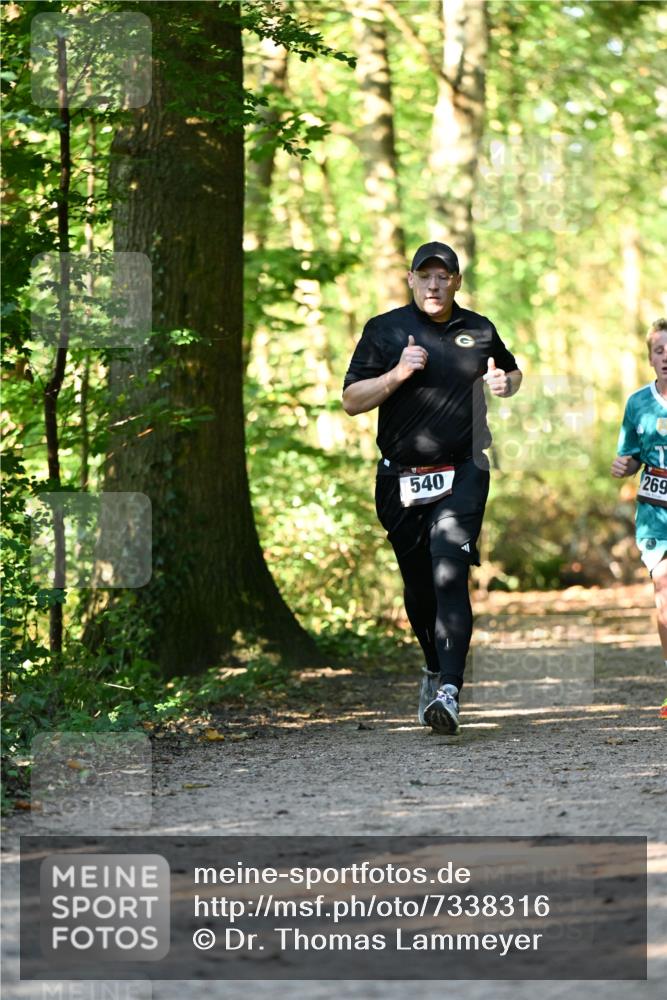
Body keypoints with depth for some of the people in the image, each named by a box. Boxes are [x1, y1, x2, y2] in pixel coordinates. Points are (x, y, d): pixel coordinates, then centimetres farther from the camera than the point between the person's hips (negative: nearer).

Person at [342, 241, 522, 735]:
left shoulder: (479, 331, 10)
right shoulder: (384, 329, 5)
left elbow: (513, 371, 29)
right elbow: (351, 400, 1)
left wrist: (505, 384, 5)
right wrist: (399, 373, -13)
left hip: (462, 475, -1)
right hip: (401, 480, 1)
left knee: (449, 573, -19)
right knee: (417, 584, 10)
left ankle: (450, 692, -27)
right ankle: (435, 669, 35)